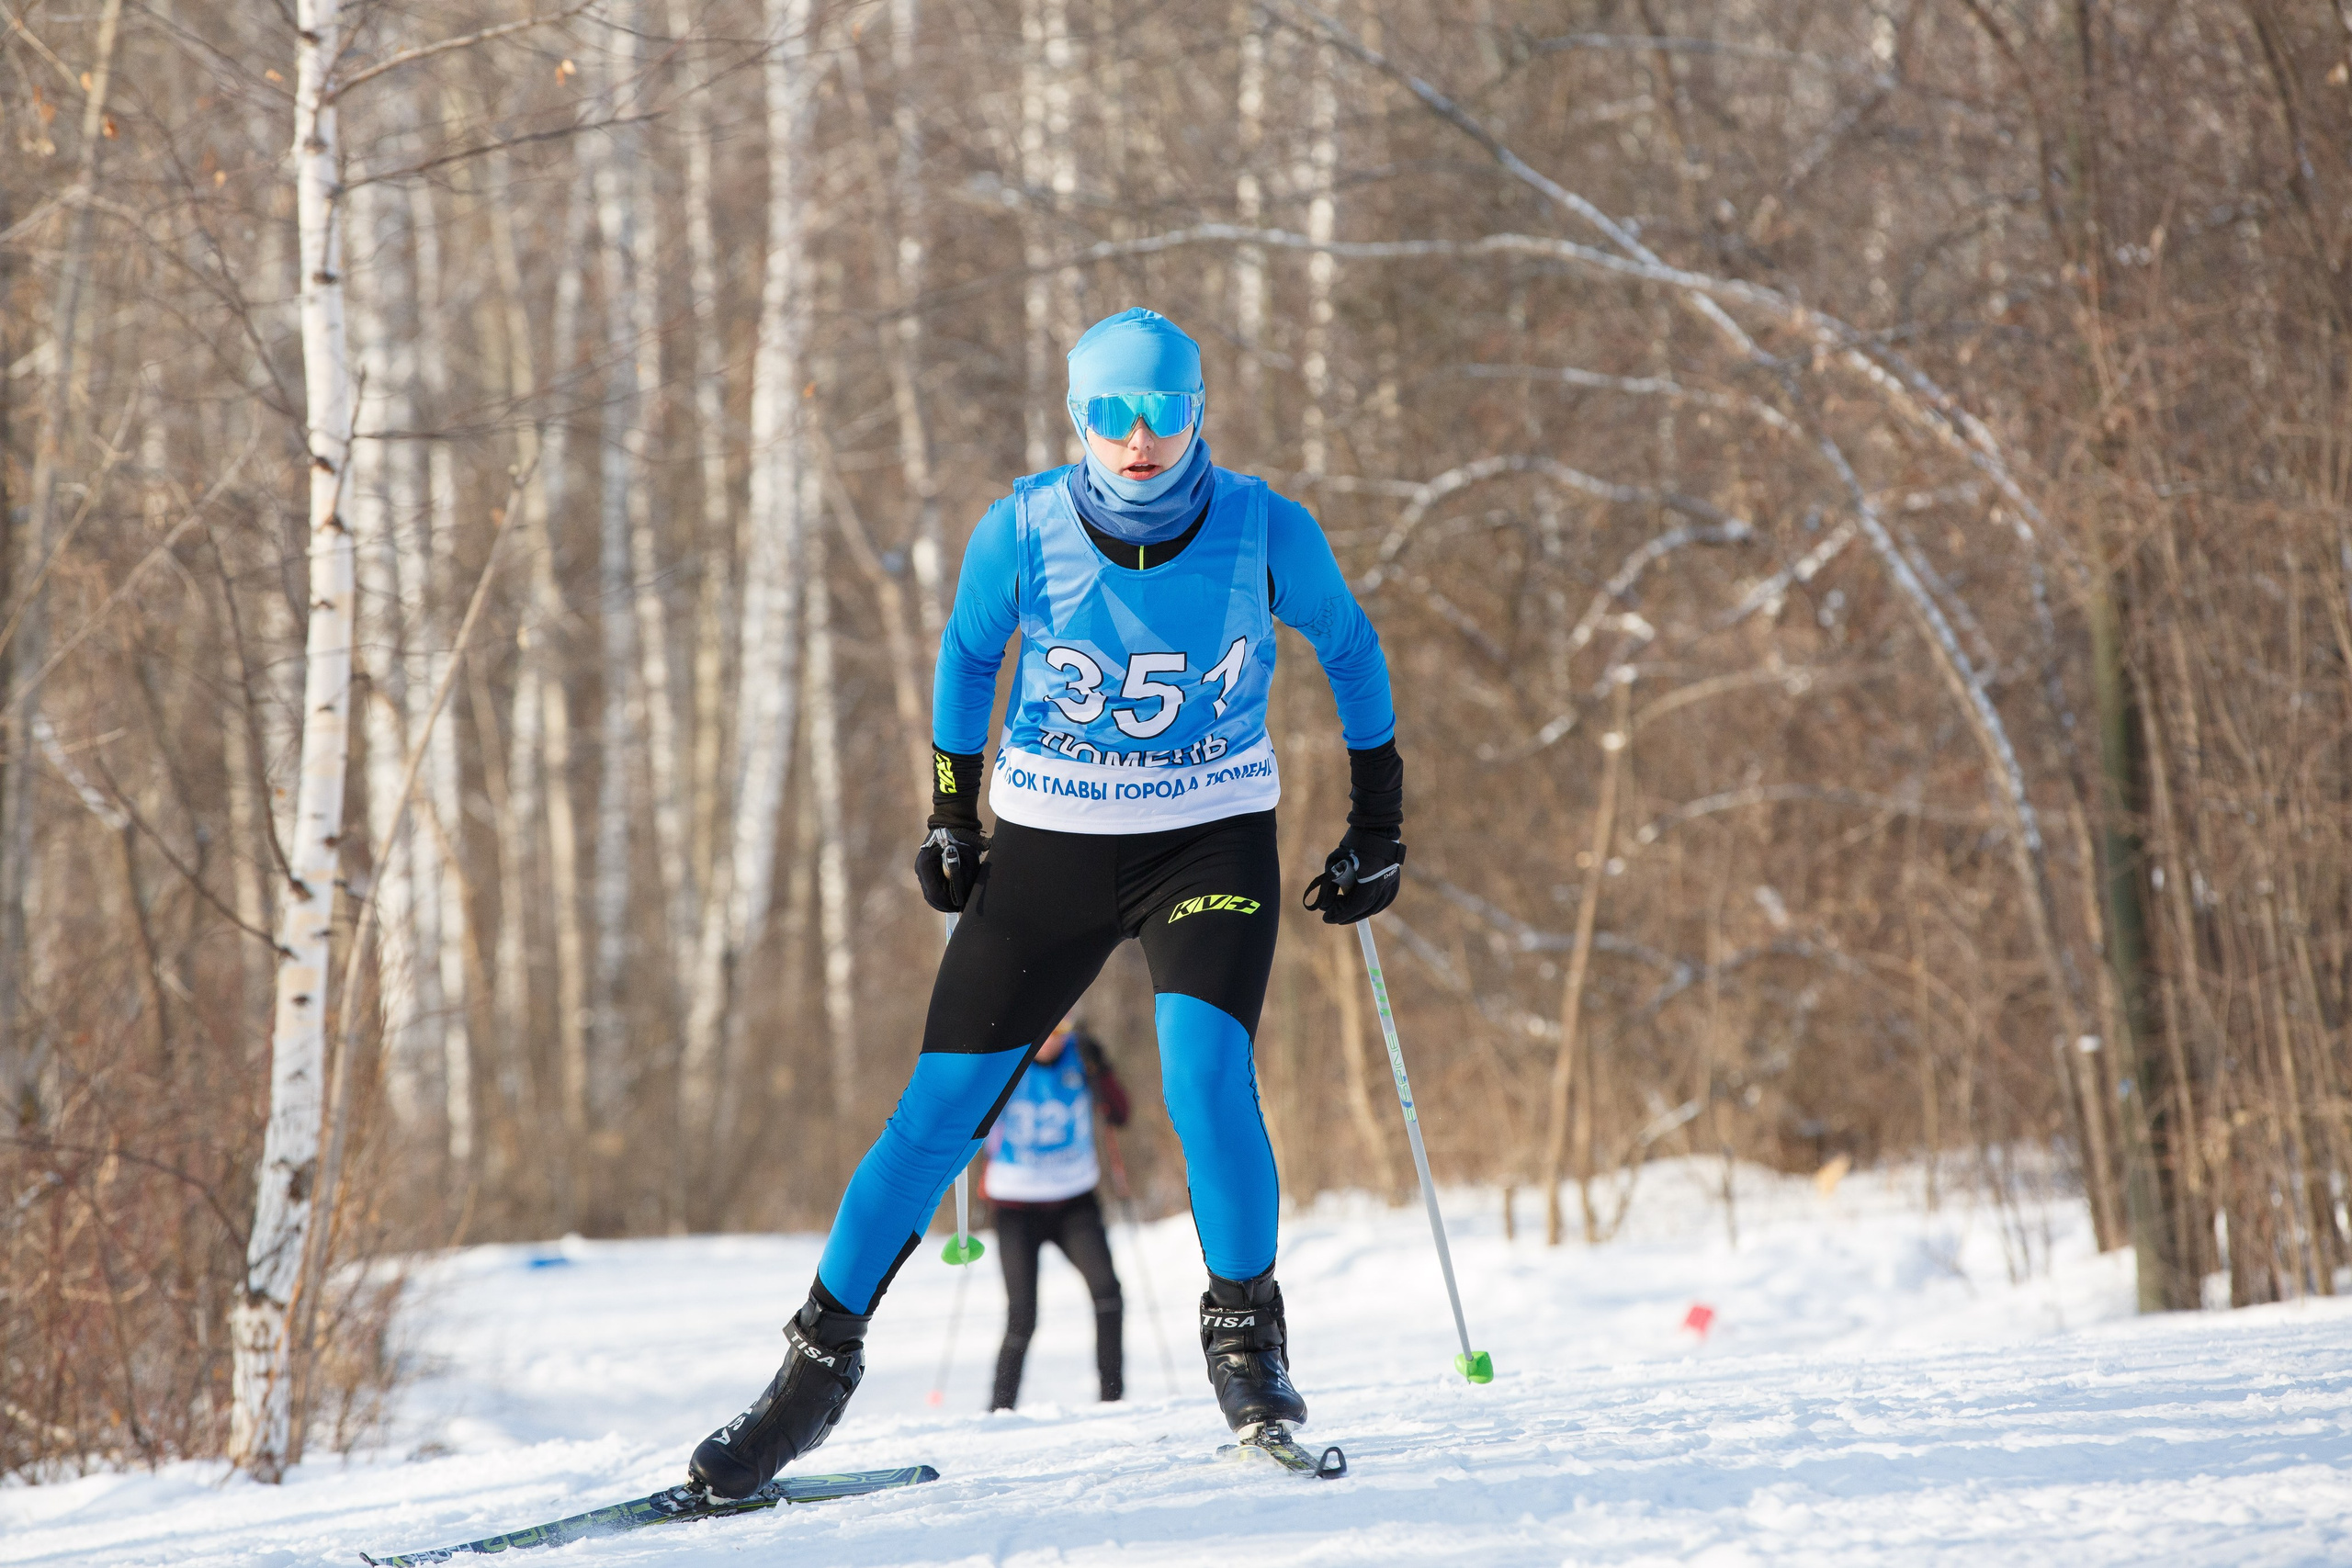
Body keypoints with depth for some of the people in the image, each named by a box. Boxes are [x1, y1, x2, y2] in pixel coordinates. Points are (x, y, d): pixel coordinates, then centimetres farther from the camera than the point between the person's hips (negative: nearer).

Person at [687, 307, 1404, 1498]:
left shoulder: (1265, 532, -15)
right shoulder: (1023, 531, -14)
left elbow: (1349, 650, 4)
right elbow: (968, 653, 7)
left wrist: (1378, 827, 8)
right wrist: (951, 816, 10)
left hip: (1211, 841, -1)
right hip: (1049, 848, 1)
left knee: (1206, 1078, -25)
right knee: (936, 1117, -2)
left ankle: (1248, 1338, -5)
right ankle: (819, 1367, 11)